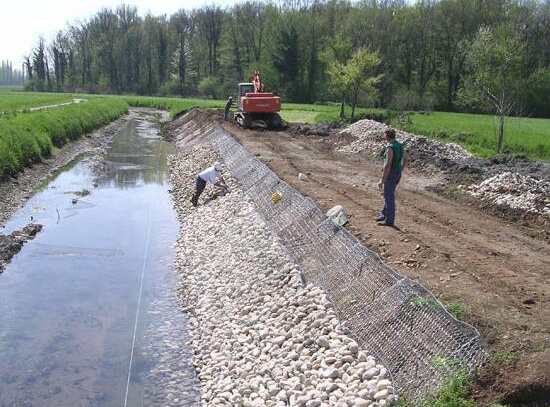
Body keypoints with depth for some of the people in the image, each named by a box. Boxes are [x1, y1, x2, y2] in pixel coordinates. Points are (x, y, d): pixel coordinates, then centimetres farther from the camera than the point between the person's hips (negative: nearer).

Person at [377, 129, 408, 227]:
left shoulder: (390, 148, -24)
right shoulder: (399, 145, 6)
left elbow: (387, 165, -27)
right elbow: (406, 158, 20)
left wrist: (382, 181, -22)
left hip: (390, 174, -9)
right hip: (398, 173, 9)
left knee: (389, 197, 0)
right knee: (389, 195, 21)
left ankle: (389, 220, 8)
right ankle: (384, 215, 32)